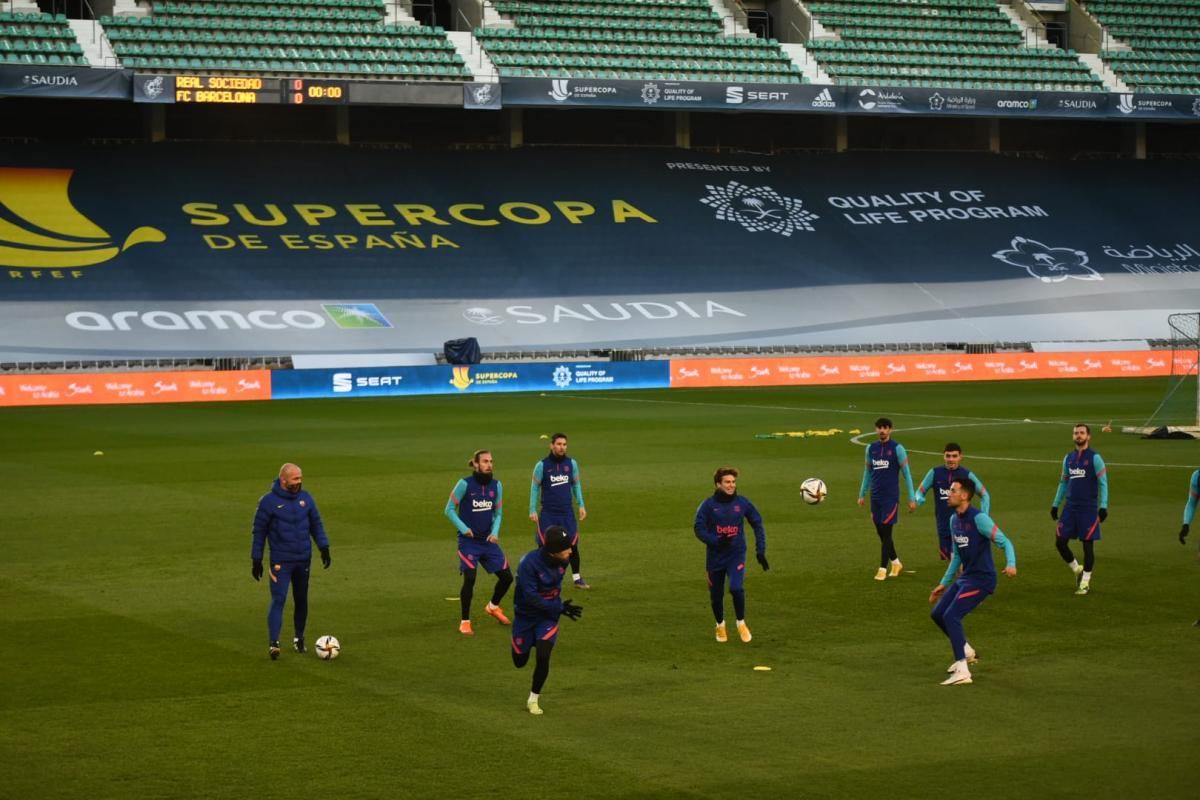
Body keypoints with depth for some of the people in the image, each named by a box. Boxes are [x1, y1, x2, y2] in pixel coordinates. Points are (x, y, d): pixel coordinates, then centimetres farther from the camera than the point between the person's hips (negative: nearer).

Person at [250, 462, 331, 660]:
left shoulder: (305, 498, 5)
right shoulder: (268, 501, -8)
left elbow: (316, 524, 13)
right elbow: (259, 532, -3)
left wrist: (324, 547, 3)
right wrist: (256, 560, -3)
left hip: (303, 560, 5)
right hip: (280, 561, -5)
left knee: (301, 600, 12)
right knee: (278, 599, -15)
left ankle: (299, 638, 26)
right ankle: (273, 643, -21)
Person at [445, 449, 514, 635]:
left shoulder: (496, 485, 2)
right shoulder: (465, 484, -12)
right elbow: (449, 509, -5)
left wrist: (495, 531, -6)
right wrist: (463, 528, -17)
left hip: (488, 540, 5)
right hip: (469, 541, -5)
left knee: (506, 576, 5)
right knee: (469, 579, -16)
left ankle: (493, 607, 36)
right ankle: (465, 622, 1)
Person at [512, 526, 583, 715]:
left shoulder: (563, 560, -13)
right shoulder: (529, 563, -31)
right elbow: (531, 598, -31)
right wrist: (560, 608, -33)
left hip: (548, 616, 3)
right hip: (526, 616, -3)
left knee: (543, 657, -14)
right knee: (520, 662, 11)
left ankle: (533, 700, 7)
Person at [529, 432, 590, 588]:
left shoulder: (571, 463, 3)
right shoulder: (542, 465, -6)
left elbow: (576, 485, 14)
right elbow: (535, 487, 1)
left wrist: (581, 505, 8)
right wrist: (532, 510, -3)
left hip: (567, 512, 3)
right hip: (548, 514, -2)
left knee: (573, 545, 3)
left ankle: (577, 578, 16)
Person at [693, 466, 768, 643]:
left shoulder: (742, 503, -4)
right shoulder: (708, 505, -9)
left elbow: (757, 524, 7)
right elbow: (699, 529, -8)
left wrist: (760, 551, 2)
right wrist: (716, 541, -25)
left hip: (736, 555, 0)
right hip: (715, 557, 0)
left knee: (736, 588, -21)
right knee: (716, 595, 9)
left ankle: (741, 624, 4)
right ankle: (720, 626, 37)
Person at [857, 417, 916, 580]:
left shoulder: (897, 448, -6)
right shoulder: (871, 448, 9)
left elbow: (906, 474, -4)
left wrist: (912, 499, -5)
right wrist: (862, 494, 17)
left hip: (891, 497, -5)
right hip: (875, 497, 5)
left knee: (886, 532, -8)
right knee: (881, 533, 8)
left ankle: (883, 569, -2)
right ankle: (895, 562, 26)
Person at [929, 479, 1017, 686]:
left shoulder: (978, 518, -18)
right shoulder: (954, 519, 10)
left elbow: (1004, 542, -22)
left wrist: (1011, 564, -41)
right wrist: (944, 584, 25)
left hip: (981, 578, -9)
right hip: (965, 577, 9)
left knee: (951, 616, -20)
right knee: (937, 614, 11)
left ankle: (962, 672, -18)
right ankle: (966, 651, 32)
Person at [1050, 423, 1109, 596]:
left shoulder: (1094, 458, -5)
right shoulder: (1069, 458, 11)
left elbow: (1103, 483, -7)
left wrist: (1103, 506, -14)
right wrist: (1055, 504, 16)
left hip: (1088, 508, -5)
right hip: (1071, 507, 5)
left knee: (1087, 543, -1)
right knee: (1060, 541, 1)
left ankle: (1085, 582, 9)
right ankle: (1077, 570, 22)